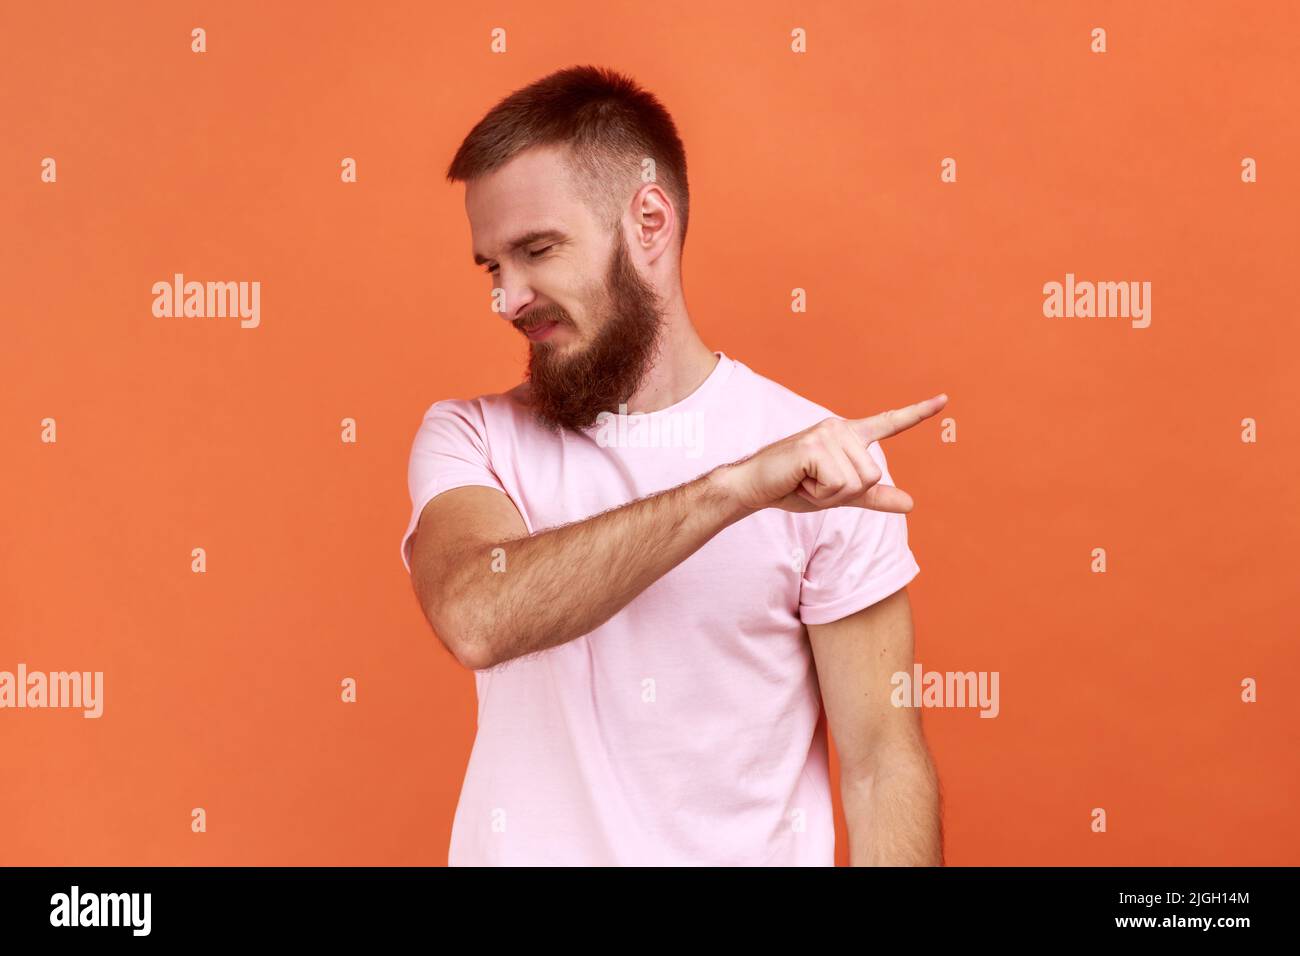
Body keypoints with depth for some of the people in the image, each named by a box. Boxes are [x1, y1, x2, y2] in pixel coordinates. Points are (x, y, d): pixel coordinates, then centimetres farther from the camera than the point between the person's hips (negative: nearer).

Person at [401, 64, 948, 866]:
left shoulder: (827, 459, -12)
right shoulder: (467, 438, -5)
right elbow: (474, 617, -25)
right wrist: (734, 488, -32)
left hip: (756, 848, -1)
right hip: (522, 845, 2)